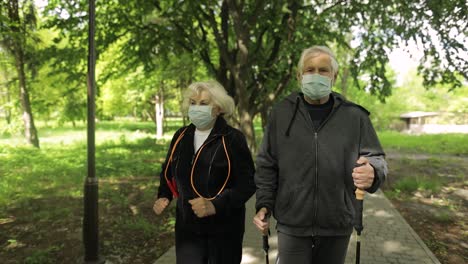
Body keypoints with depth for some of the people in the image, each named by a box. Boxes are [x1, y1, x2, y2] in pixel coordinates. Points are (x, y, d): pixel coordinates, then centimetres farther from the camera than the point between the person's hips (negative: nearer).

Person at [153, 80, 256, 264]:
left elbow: (248, 183, -15)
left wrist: (215, 205, -25)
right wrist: (163, 197, 0)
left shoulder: (232, 139, -14)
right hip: (187, 227, 4)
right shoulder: (181, 137, 3)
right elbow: (168, 172, 17)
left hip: (224, 229, -3)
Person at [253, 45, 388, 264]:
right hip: (292, 224, -1)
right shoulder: (281, 113, 0)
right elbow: (267, 164, 4)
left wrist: (373, 172, -21)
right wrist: (264, 204, -3)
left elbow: (375, 158, 2)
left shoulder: (354, 116, -1)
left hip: (337, 226, 1)